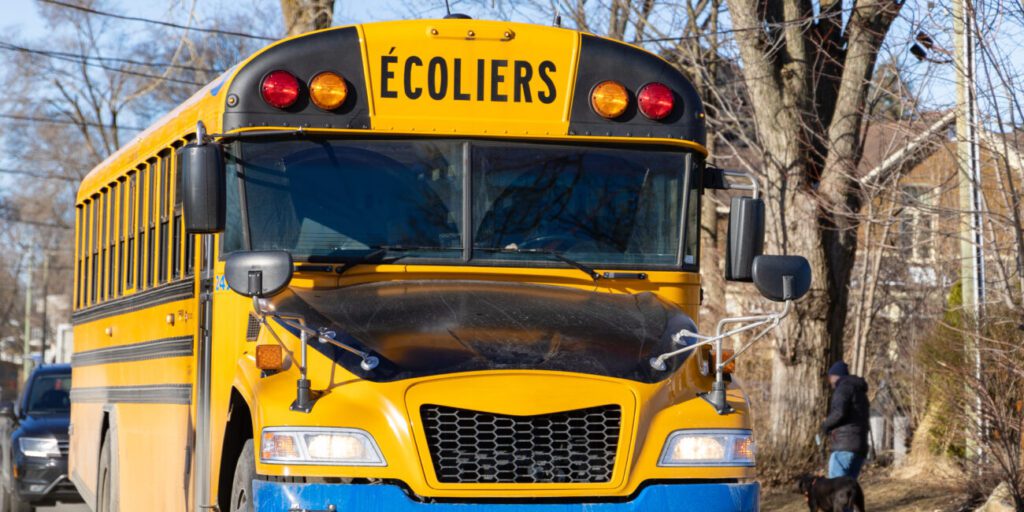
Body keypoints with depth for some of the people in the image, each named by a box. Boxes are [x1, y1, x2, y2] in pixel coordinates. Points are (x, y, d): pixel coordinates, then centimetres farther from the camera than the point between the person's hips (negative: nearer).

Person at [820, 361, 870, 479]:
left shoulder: (844, 387, -1)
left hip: (845, 447, -9)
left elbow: (839, 413, -17)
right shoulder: (861, 391, 27)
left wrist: (825, 425, 1)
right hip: (861, 447, 9)